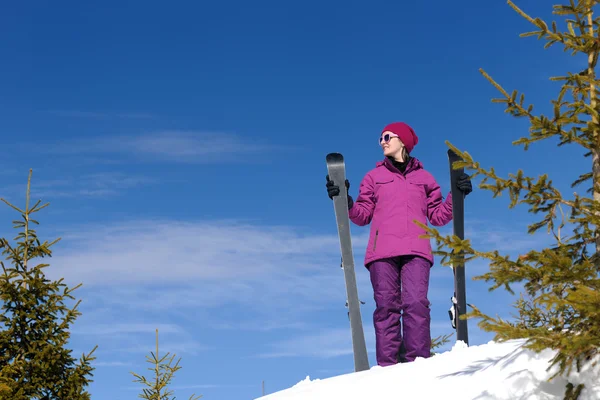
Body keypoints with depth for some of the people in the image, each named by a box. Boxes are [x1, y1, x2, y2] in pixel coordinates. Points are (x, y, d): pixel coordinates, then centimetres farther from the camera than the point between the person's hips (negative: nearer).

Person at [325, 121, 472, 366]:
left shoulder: (424, 178, 21)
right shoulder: (374, 176, 21)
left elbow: (439, 216, 17)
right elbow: (363, 216, 14)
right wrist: (345, 202, -3)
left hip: (415, 250, 0)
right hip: (382, 252, 0)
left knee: (416, 303, -16)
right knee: (386, 306, -9)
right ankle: (387, 365, -11)